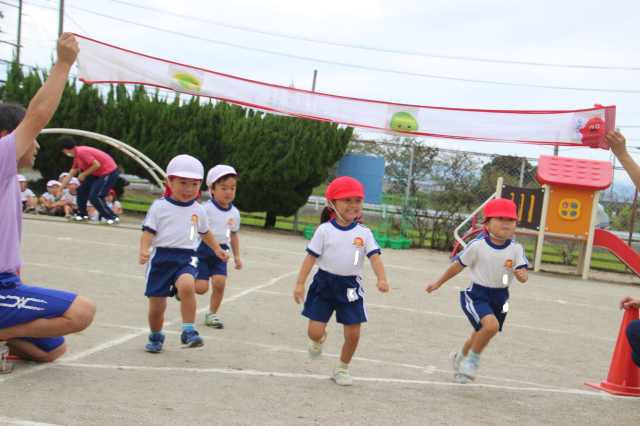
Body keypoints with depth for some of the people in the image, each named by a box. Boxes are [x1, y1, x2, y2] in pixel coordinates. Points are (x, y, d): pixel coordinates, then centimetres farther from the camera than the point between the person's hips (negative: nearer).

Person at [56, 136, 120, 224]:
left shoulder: (81, 152, -19)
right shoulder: (77, 157, 13)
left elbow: (97, 165, -25)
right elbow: (70, 175, 21)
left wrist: (83, 175, -13)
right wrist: (60, 190, 25)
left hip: (109, 172, -10)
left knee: (94, 196, -14)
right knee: (82, 190, 11)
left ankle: (113, 218, -7)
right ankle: (83, 215, 23)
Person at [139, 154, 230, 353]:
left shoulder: (198, 210, 11)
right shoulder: (159, 206, 0)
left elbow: (205, 232, 29)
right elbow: (148, 231, -5)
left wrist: (217, 250, 37)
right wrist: (144, 249, -23)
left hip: (187, 258, 1)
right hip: (161, 257, -1)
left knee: (187, 285, -33)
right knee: (156, 307, 4)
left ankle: (189, 331, -25)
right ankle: (156, 337, 33)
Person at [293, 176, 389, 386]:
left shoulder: (364, 233, 1)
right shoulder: (325, 230, -3)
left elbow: (375, 257, -6)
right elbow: (311, 257, -3)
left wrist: (382, 279, -23)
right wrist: (300, 283, -7)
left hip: (350, 287, 1)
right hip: (324, 283, -1)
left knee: (353, 334, 1)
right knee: (315, 332, -5)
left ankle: (342, 368, 28)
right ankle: (319, 339, 35)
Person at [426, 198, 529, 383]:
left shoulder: (516, 249, -5)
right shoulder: (477, 246, -12)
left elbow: (522, 272, -9)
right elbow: (458, 265, -1)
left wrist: (522, 275, -34)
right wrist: (438, 283, 8)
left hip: (500, 297, 4)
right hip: (477, 294, -4)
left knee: (480, 335, 18)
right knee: (491, 325, -29)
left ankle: (459, 358, 49)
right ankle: (473, 358, -1)